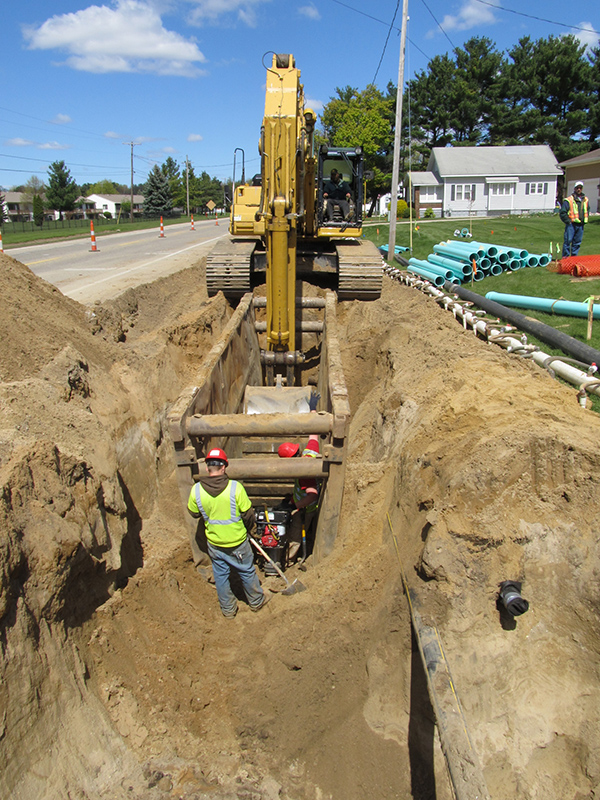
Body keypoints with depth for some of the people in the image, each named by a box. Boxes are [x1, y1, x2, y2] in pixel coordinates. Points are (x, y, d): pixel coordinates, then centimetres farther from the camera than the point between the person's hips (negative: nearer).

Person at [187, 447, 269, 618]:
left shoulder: (196, 490, -16)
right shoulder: (235, 487, -23)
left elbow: (194, 513, 2)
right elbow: (248, 514, -13)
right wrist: (250, 528, 7)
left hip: (214, 543, 2)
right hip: (237, 542, -2)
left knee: (220, 576, 21)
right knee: (247, 572, 20)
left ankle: (228, 609, 37)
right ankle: (256, 601, 40)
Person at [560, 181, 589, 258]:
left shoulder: (585, 200, 12)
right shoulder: (568, 200, -5)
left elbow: (587, 210, 25)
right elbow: (562, 212, -7)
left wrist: (584, 221, 15)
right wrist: (568, 221, -10)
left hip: (580, 225, 5)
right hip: (571, 224, -5)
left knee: (577, 242, 7)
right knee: (568, 240, -7)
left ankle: (574, 255, 15)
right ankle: (565, 256, -1)